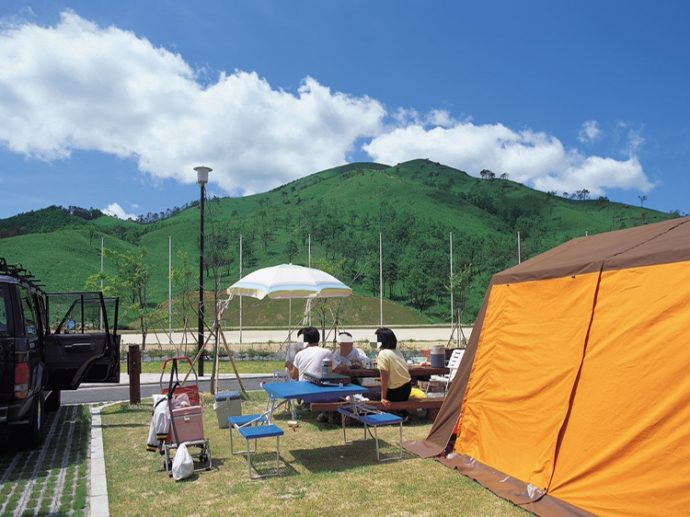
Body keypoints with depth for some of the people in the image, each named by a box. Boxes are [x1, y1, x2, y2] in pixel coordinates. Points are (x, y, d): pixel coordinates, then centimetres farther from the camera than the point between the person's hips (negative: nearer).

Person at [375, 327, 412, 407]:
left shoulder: (383, 354, -15)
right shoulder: (396, 351, 7)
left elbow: (384, 378, -19)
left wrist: (383, 398, -18)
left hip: (395, 391, -8)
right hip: (407, 386, 9)